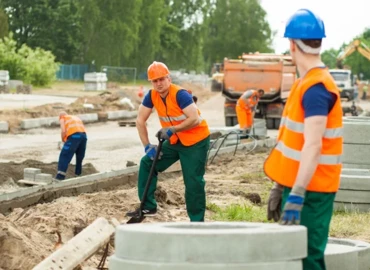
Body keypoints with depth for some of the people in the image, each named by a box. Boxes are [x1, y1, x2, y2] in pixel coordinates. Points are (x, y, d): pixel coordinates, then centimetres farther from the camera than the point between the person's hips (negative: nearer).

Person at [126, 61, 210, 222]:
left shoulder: (180, 94, -25)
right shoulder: (152, 96, -5)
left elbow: (195, 119, -31)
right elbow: (140, 120, 0)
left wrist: (172, 130, -29)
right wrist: (147, 146, -6)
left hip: (196, 141, -7)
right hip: (174, 141, 7)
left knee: (193, 183, -9)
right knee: (147, 163, 3)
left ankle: (197, 221, 2)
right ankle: (148, 207, 9)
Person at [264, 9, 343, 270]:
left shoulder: (315, 88, -19)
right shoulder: (305, 83, 12)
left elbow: (313, 146, -28)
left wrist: (297, 196, -33)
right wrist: (280, 186, 19)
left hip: (310, 190, -9)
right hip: (298, 185, 9)